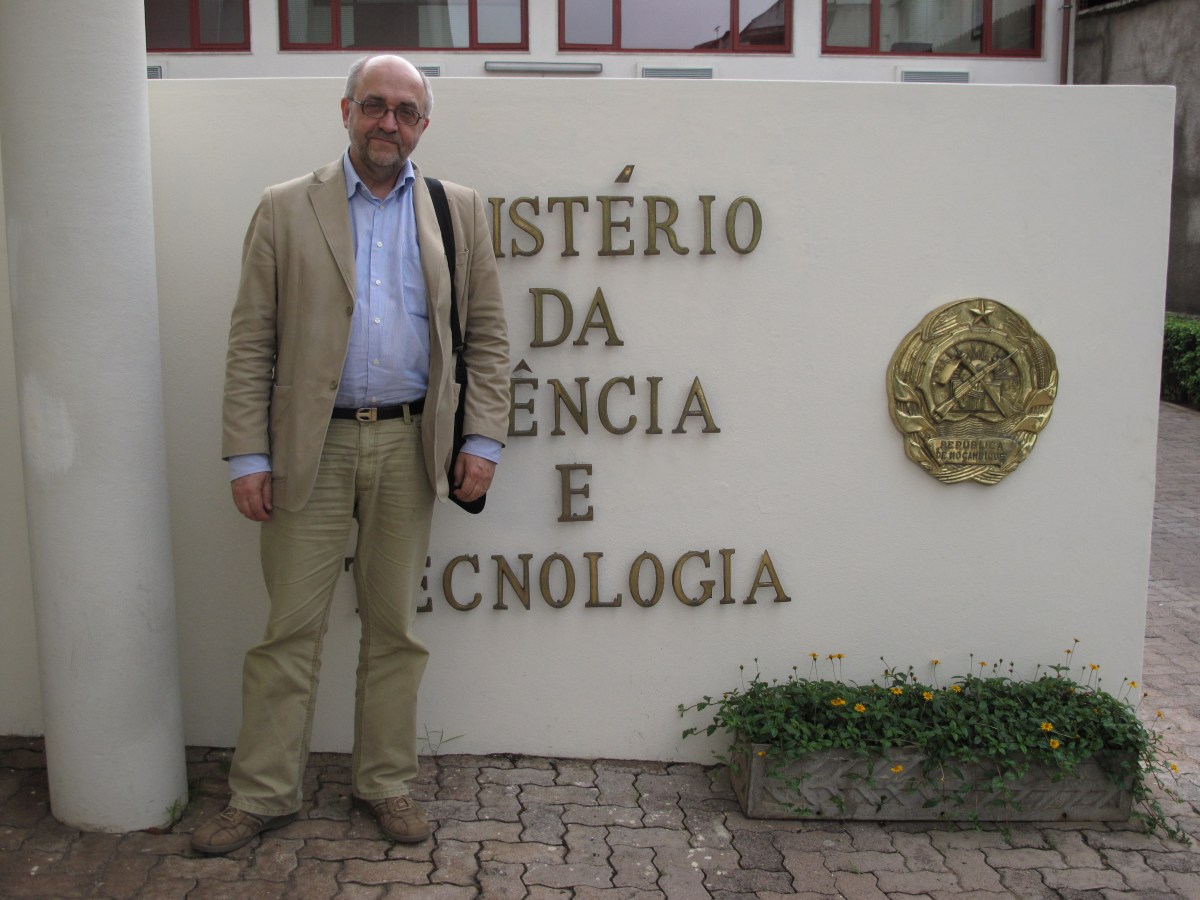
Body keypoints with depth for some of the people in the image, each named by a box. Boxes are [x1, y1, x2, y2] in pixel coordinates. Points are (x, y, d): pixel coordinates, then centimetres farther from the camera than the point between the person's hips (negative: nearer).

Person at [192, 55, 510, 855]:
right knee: (291, 626, 3)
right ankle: (263, 793, 17)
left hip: (410, 445, 2)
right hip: (311, 445, -1)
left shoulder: (459, 211, 8)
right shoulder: (285, 210, 4)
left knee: (395, 624, 10)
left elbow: (487, 333, 7)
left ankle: (386, 783, 24)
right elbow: (251, 343, 0)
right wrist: (247, 456, -6)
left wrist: (482, 439, -2)